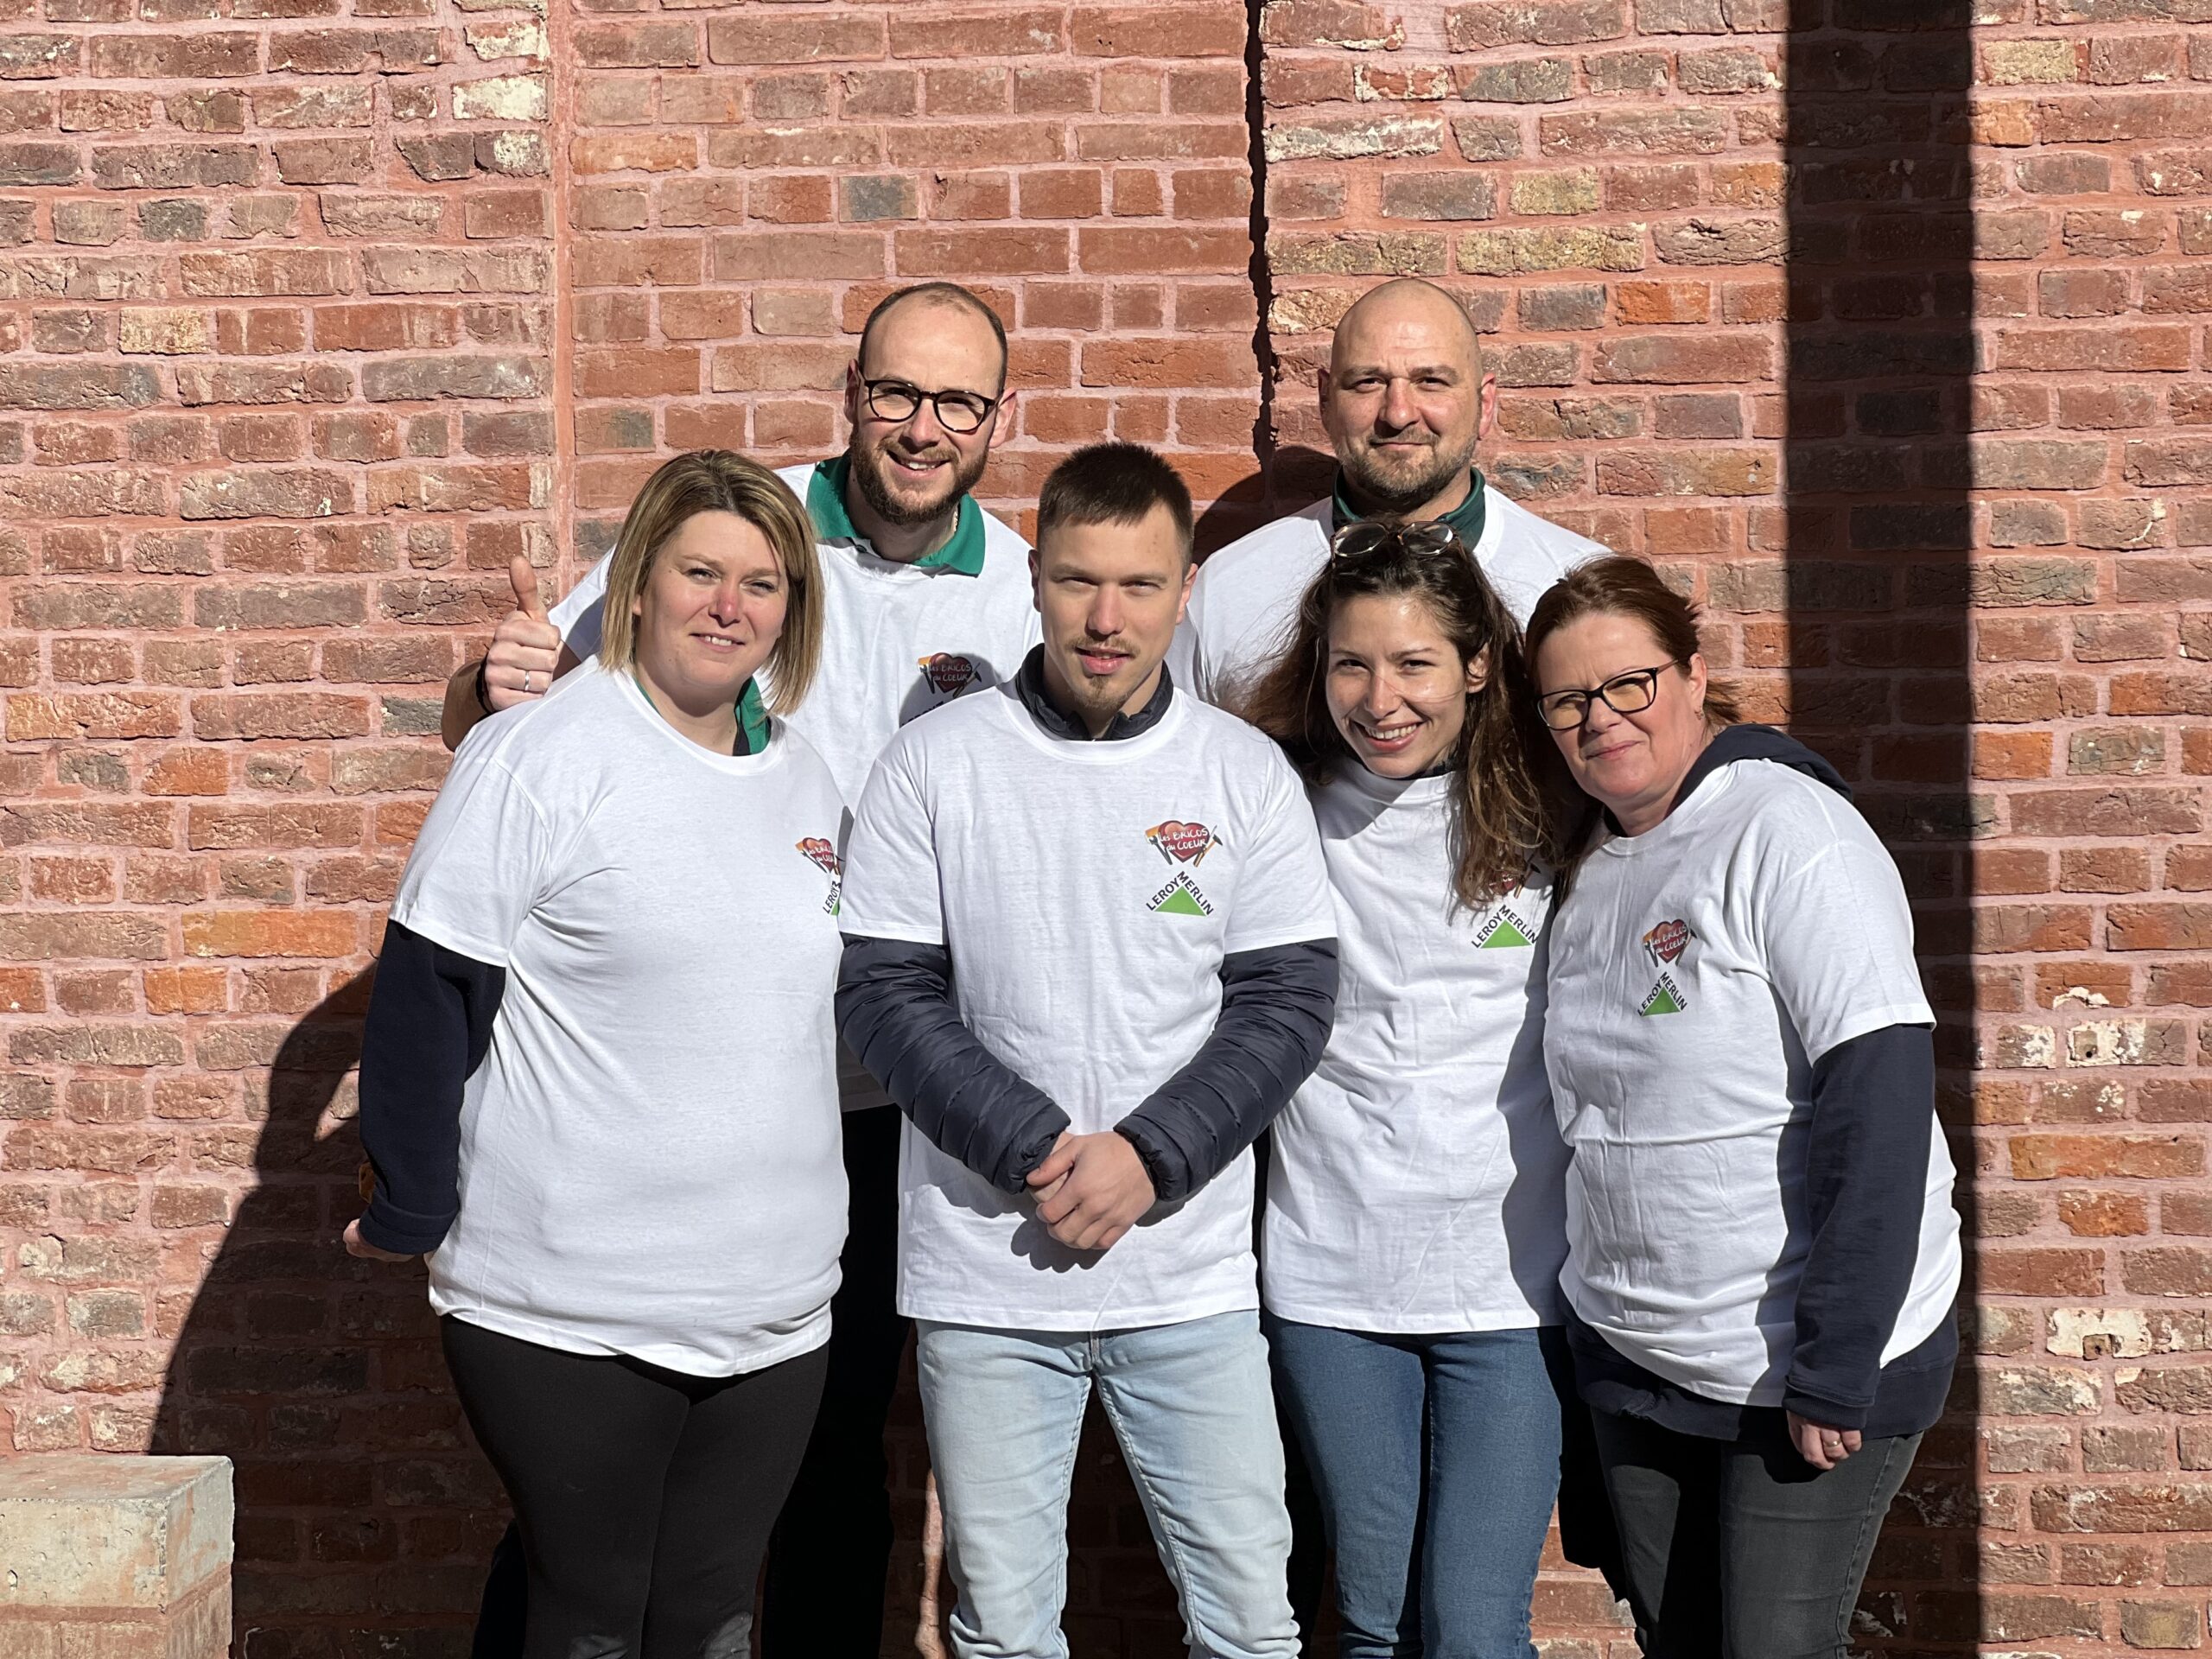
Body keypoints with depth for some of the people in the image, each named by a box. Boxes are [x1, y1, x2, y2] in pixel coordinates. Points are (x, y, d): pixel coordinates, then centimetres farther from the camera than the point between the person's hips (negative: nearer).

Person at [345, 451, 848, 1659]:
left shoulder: (807, 781, 9)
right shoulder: (540, 757, -11)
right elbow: (424, 994, -11)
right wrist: (411, 1218, -9)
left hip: (773, 1317, 6)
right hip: (569, 1325, -5)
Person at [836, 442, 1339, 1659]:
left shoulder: (1246, 773, 2)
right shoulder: (936, 764, -2)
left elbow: (1289, 1000, -1)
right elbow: (884, 992, -5)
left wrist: (1148, 1157, -13)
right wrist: (1036, 1149, -15)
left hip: (1192, 1280, 1)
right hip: (985, 1281, -1)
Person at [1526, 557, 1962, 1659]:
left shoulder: (1787, 833, -15)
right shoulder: (1593, 869, 8)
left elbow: (1882, 1096, -22)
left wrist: (1833, 1372, -22)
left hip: (1813, 1361, -7)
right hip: (1630, 1357, 7)